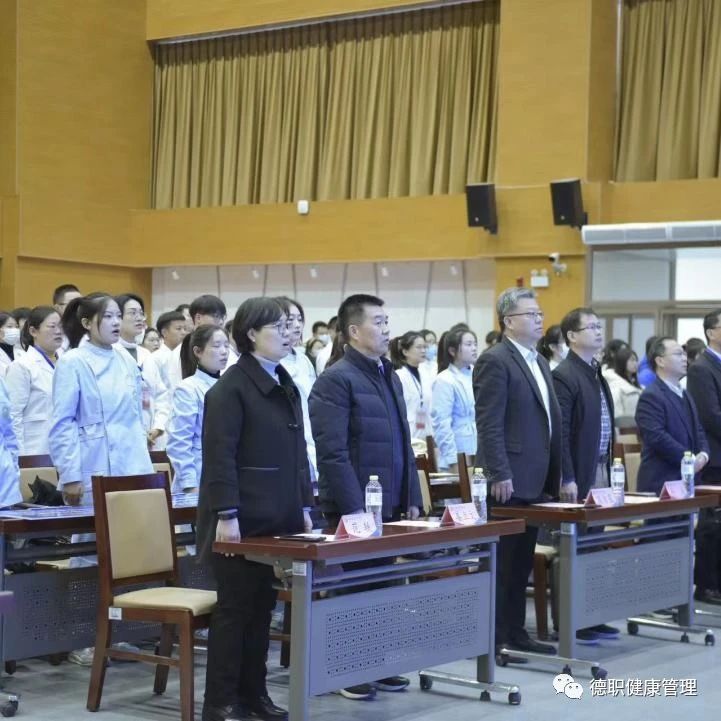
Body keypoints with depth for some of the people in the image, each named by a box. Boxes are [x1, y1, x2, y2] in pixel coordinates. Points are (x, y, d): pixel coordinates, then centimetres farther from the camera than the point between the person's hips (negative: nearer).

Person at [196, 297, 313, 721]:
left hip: (277, 518, 8)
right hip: (244, 520, -8)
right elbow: (220, 456, -17)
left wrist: (304, 506, 13)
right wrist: (227, 515, -21)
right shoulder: (230, 388, -11)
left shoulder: (286, 386, 14)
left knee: (262, 607, 12)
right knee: (235, 607, -1)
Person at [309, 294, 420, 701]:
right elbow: (332, 453, -18)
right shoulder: (336, 380, -13)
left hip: (390, 506, 8)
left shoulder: (391, 377, 15)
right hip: (354, 509, -8)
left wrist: (412, 499, 14)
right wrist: (355, 509, -21)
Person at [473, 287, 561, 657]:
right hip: (508, 481, -8)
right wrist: (499, 475, -21)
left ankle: (515, 632, 20)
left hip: (535, 480, 8)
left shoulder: (540, 362, 17)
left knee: (522, 563, 13)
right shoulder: (495, 361, -11)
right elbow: (489, 424, -16)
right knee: (501, 563, -2)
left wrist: (555, 474, 16)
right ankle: (493, 637, 5)